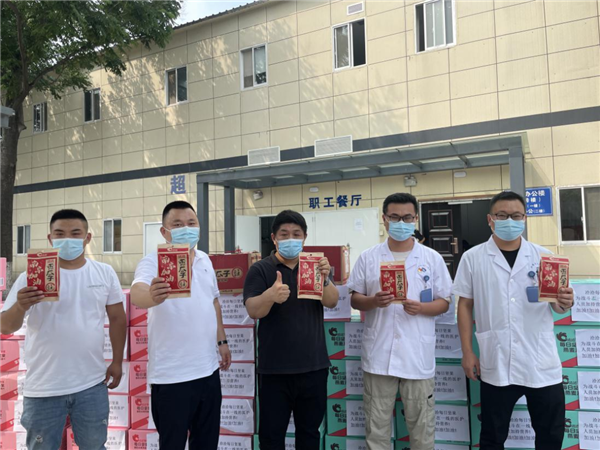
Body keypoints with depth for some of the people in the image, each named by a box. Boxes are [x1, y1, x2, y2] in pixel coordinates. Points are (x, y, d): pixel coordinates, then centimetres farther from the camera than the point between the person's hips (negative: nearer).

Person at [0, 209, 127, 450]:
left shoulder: (105, 273, -1)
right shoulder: (31, 276, -7)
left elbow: (117, 319, 8)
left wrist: (117, 362, 7)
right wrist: (20, 306, -30)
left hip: (92, 384, 2)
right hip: (44, 388, -1)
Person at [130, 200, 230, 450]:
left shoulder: (205, 260, 6)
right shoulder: (152, 262, -14)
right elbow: (136, 294, -34)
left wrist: (222, 341, 14)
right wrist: (151, 296, -56)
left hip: (208, 370, 6)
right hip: (171, 376, -6)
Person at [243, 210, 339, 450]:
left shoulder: (315, 266, 7)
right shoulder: (260, 269, -4)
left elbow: (332, 302, -5)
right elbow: (253, 311, -16)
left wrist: (324, 278, -25)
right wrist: (270, 295, -37)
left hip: (314, 366, 3)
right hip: (274, 369, -3)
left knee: (310, 431, 17)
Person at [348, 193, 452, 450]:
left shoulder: (432, 258, 2)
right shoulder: (368, 257, 3)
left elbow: (444, 302, 4)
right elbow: (354, 299, 5)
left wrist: (421, 307, -16)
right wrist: (373, 301, -16)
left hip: (418, 355, 0)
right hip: (379, 354, 1)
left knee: (422, 425, 12)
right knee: (376, 425, 11)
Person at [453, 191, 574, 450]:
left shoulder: (543, 256, 3)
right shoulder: (473, 258, -1)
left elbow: (556, 305, 9)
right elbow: (464, 306, 1)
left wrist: (566, 302, -15)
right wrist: (467, 352, -2)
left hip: (542, 364, 2)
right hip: (496, 365, -1)